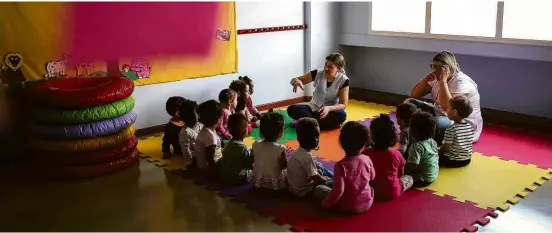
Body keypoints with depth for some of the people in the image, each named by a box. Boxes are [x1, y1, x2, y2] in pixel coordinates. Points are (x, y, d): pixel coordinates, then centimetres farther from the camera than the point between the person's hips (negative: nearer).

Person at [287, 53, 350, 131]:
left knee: (341, 115, -37)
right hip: (314, 108, 2)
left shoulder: (343, 80, -13)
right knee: (292, 109, -25)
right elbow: (293, 80, -7)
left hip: (331, 111, -2)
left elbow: (343, 105, -15)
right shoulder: (318, 73, -9)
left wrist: (329, 108, -36)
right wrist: (296, 81, -33)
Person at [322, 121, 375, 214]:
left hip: (347, 207, -3)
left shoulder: (341, 165, -25)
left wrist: (326, 204, -13)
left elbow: (338, 190, -27)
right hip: (367, 203, 3)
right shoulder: (367, 160, -11)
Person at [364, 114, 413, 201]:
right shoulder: (397, 154, -13)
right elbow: (401, 174, 2)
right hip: (393, 193, 1)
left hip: (372, 192, -1)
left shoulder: (366, 153, -14)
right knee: (409, 178, 23)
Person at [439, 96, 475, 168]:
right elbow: (468, 144, 8)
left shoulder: (451, 129, -22)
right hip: (467, 160, 7)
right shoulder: (470, 126, -2)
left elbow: (446, 147, -18)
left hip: (453, 161, -7)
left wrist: (438, 151, 4)